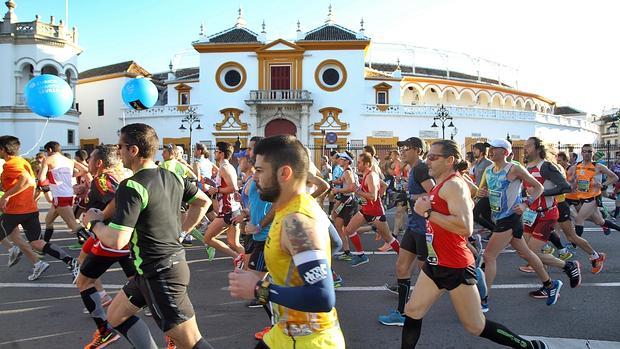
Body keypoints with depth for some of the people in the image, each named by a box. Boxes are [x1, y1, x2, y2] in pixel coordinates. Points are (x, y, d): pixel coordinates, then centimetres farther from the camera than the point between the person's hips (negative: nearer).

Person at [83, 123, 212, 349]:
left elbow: (116, 241, -24)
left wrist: (94, 222, -4)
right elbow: (204, 201, 18)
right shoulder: (173, 177, 5)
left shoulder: (131, 186, -19)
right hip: (172, 262, 9)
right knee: (116, 316, 23)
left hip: (160, 274, -9)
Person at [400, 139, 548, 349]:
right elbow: (469, 204, 28)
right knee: (412, 312, 11)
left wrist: (428, 212, -26)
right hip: (436, 264, 9)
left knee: (476, 327, 5)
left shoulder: (453, 185, -19)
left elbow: (466, 228, -31)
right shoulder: (442, 185, 10)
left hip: (456, 268, -9)